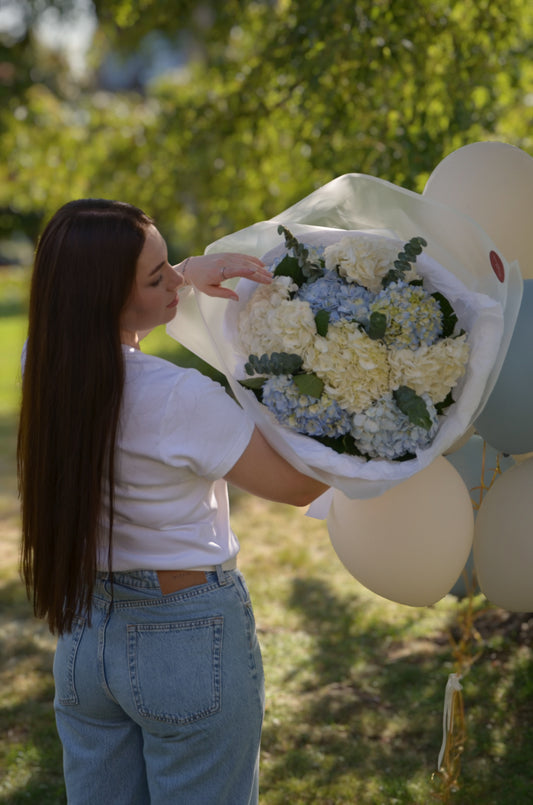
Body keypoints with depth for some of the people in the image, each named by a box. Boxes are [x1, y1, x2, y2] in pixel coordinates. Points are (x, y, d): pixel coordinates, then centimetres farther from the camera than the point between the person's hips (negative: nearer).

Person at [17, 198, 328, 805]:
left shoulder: (46, 363, -7)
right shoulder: (179, 398, -26)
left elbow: (99, 311, 17)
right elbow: (299, 486, -14)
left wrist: (191, 271, 5)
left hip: (82, 633, 7)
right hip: (190, 640, -6)